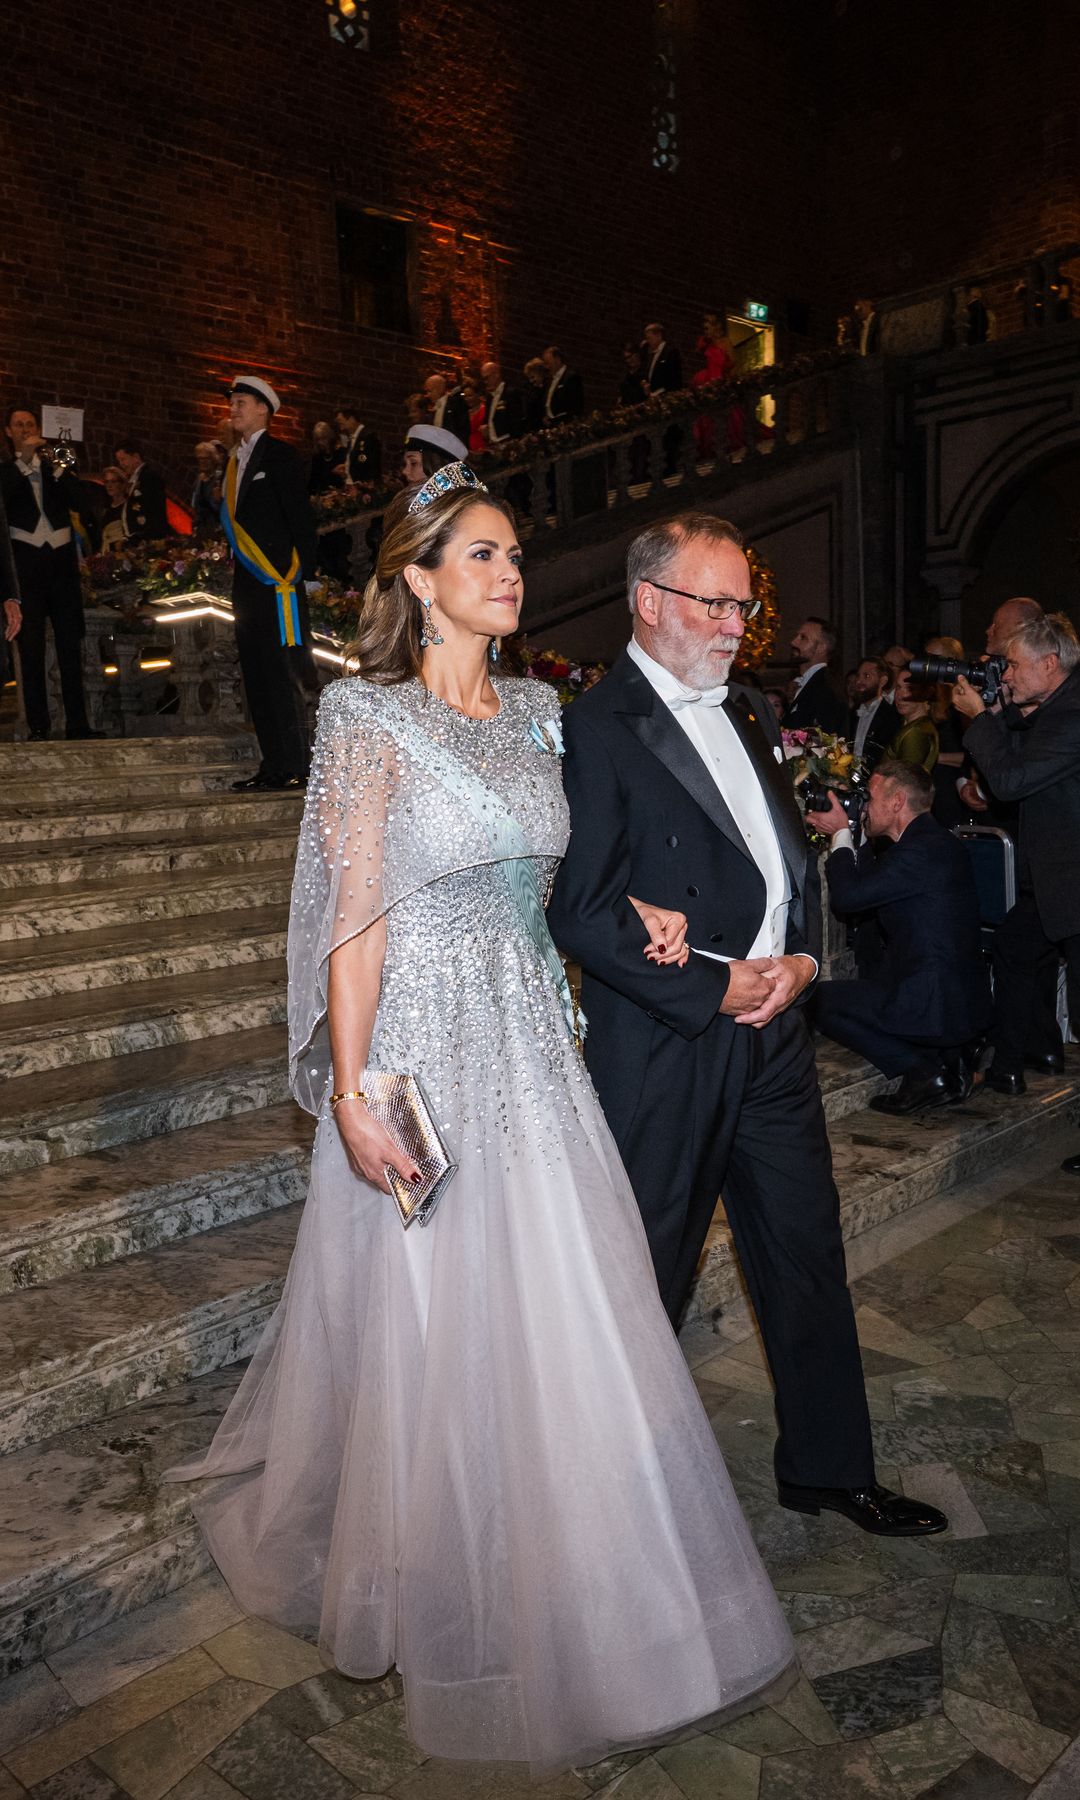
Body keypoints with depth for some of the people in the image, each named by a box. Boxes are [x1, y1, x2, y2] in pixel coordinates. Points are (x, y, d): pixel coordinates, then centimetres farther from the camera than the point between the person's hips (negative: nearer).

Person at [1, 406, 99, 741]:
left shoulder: (56, 468, 16)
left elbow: (80, 502, 2)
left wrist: (54, 466, -7)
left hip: (62, 561, 2)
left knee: (70, 645, 2)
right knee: (31, 648, -2)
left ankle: (77, 723, 5)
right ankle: (37, 725, 1)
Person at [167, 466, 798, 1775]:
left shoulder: (536, 714, 10)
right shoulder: (369, 717, -9)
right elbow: (354, 913, -13)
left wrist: (632, 908, 0)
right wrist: (352, 1094, -18)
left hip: (534, 1051, 6)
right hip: (423, 1050, -6)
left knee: (562, 1319, 13)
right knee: (434, 1331, 8)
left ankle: (559, 1585, 39)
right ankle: (441, 1598, 36)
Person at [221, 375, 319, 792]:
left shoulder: (279, 454, -3)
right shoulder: (236, 460, 21)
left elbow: (300, 516, -9)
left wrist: (305, 572, -16)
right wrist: (235, 570, 14)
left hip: (277, 580, -9)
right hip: (248, 582, 9)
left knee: (283, 675, -11)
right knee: (256, 675, 7)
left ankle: (296, 767, -8)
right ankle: (273, 765, 12)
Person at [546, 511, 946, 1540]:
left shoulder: (750, 716, 13)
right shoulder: (596, 730, -12)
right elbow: (580, 913, -18)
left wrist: (801, 959, 0)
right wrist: (713, 990, -15)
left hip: (775, 1030, 7)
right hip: (664, 1046, -7)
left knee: (808, 1257, 17)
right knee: (647, 1278, 9)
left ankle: (828, 1466, 37)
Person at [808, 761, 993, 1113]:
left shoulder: (924, 849, -20)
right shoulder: (935, 841, 11)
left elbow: (846, 897, -19)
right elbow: (871, 881, 21)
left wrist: (841, 833, -6)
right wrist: (842, 835, 16)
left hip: (935, 1006, -10)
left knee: (820, 999, 0)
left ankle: (923, 1072, -4)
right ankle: (950, 1058, 13)